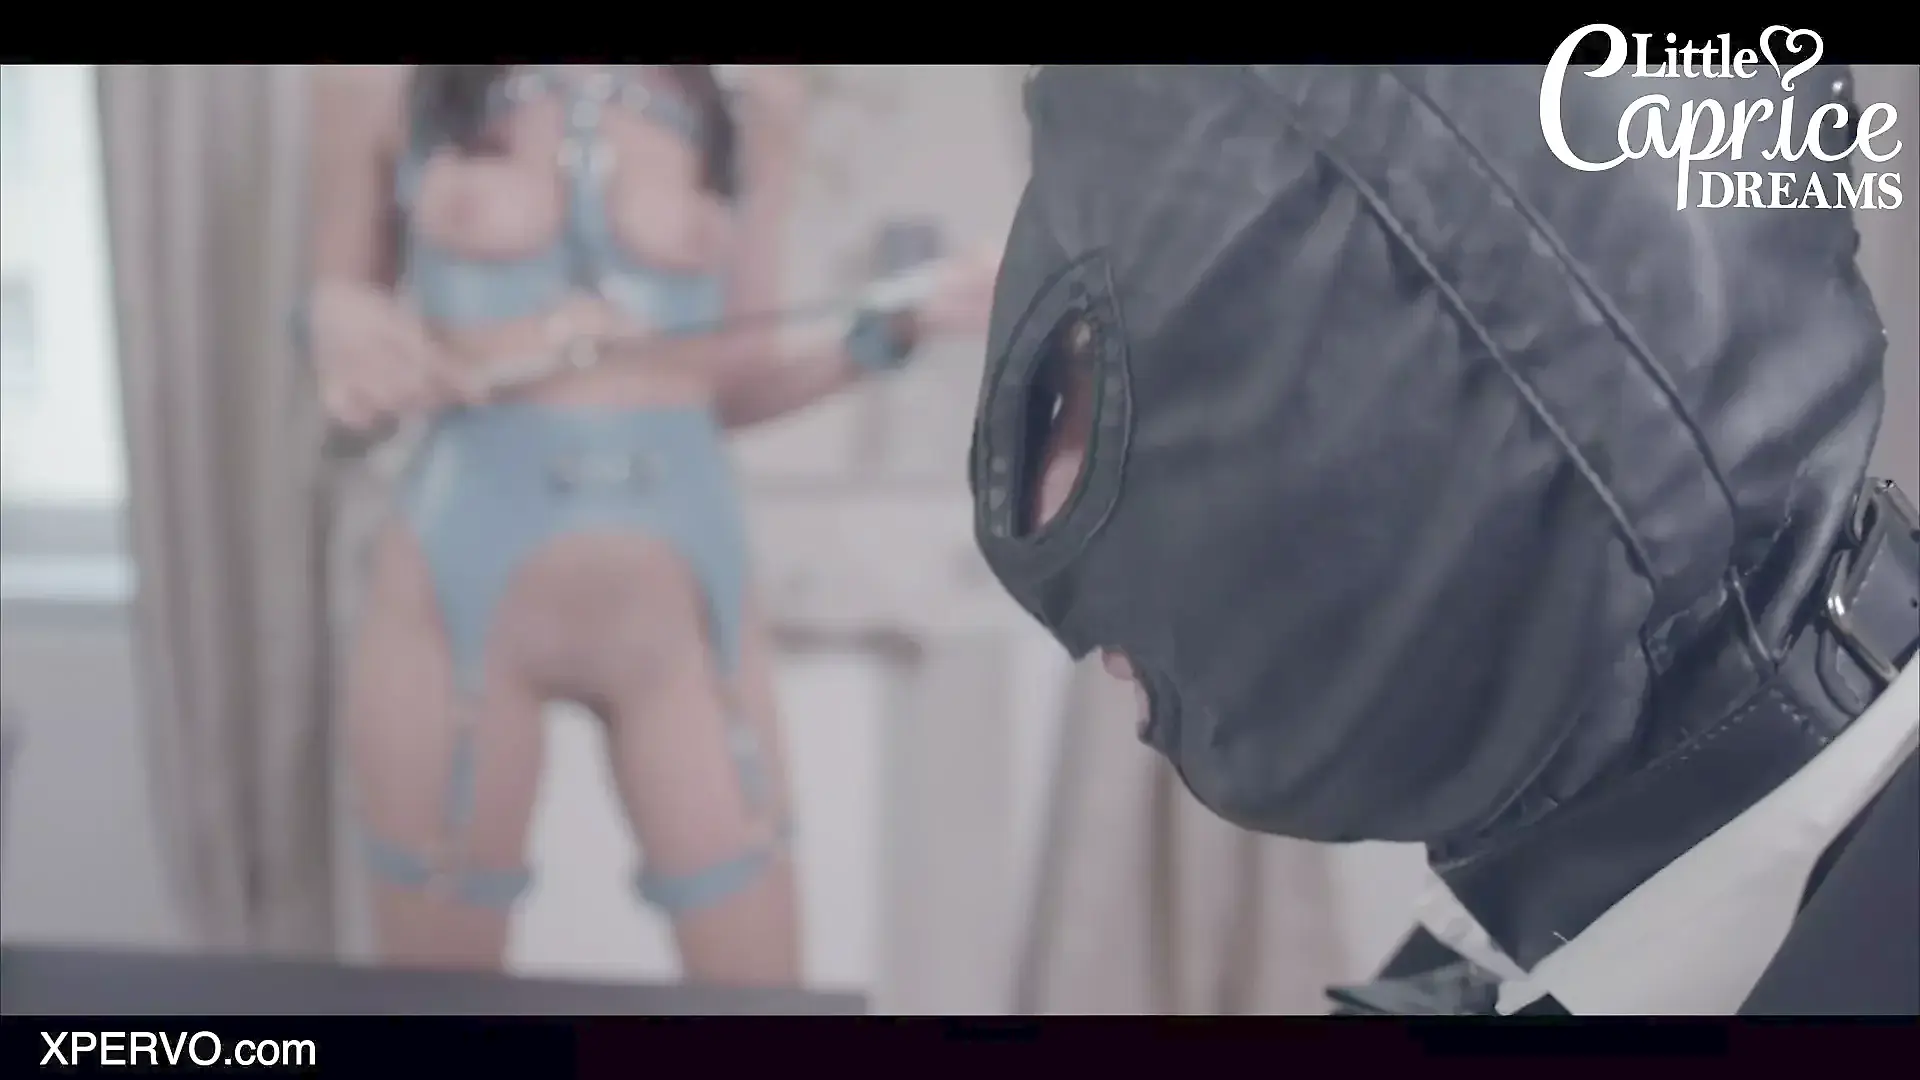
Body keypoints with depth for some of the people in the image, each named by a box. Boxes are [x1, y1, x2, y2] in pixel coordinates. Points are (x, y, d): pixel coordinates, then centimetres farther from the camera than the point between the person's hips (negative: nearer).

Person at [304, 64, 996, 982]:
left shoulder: (755, 95, 0)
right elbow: (344, 310, 8)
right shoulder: (383, 81, -3)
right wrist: (337, 325, -14)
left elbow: (732, 381, 8)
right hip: (459, 596, -1)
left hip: (682, 614, 1)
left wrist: (899, 328, -6)